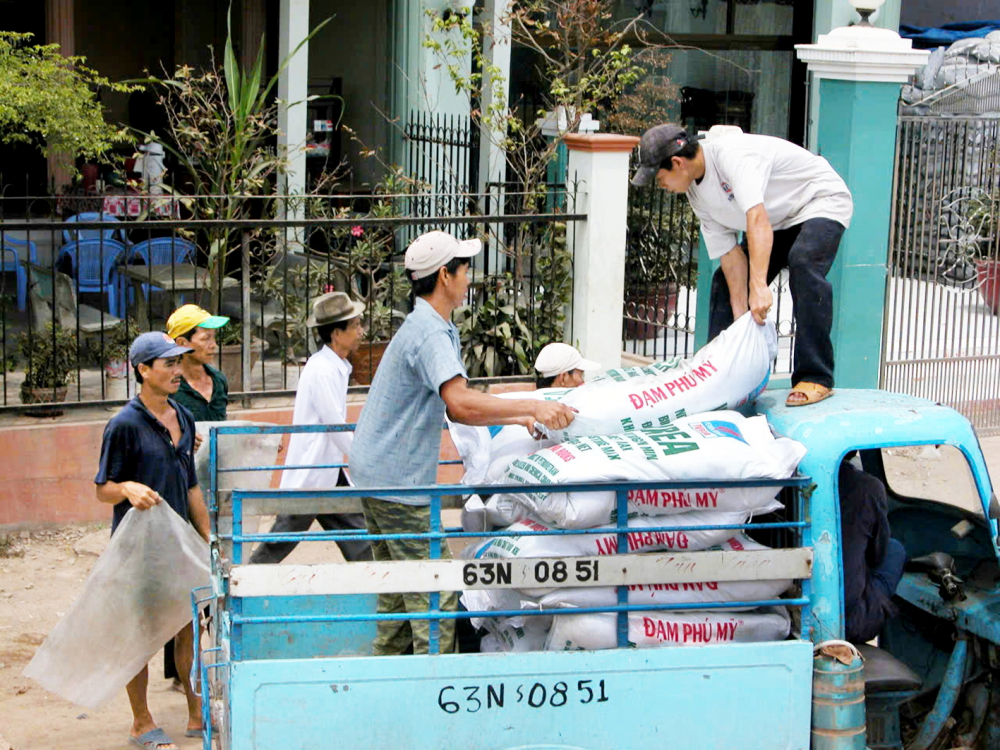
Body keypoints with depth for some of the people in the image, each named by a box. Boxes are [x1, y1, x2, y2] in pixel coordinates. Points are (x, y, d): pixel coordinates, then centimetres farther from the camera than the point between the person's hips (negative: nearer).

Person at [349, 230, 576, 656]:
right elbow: (461, 402, -34)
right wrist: (533, 406, -32)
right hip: (399, 484, -11)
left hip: (378, 474, 11)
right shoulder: (430, 333, -18)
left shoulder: (435, 329, 16)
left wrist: (516, 420, 9)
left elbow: (456, 412, 18)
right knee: (436, 597, -7)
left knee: (398, 595, 16)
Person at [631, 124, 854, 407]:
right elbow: (730, 253, -6)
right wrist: (741, 315, -13)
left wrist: (759, 286, -49)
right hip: (779, 220, 9)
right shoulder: (697, 193, -4)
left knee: (803, 264, -33)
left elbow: (758, 219, -42)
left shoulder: (730, 153, -32)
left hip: (823, 201, -9)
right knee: (726, 281, 2)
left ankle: (815, 378, -29)